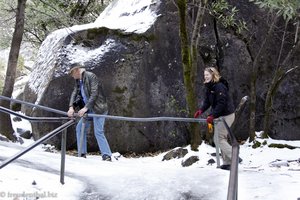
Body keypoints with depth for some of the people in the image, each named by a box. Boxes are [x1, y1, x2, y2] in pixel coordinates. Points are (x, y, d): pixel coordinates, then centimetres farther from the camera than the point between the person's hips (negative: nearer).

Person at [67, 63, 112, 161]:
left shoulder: (91, 76, -14)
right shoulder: (78, 80, 12)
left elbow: (94, 94, -21)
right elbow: (75, 93, 6)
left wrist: (85, 108, -26)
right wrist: (71, 107, -11)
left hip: (98, 108, -9)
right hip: (88, 109, 9)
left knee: (98, 132, -15)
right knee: (80, 128, 9)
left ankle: (107, 156, -13)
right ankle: (82, 154, 15)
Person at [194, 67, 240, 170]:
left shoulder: (219, 87, -20)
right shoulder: (209, 87, 9)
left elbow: (221, 104, -26)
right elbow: (207, 102, 7)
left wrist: (212, 116, -30)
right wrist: (201, 110, -10)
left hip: (226, 115, -10)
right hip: (219, 115, 10)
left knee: (219, 139, -10)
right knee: (221, 138, 11)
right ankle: (227, 162, 16)